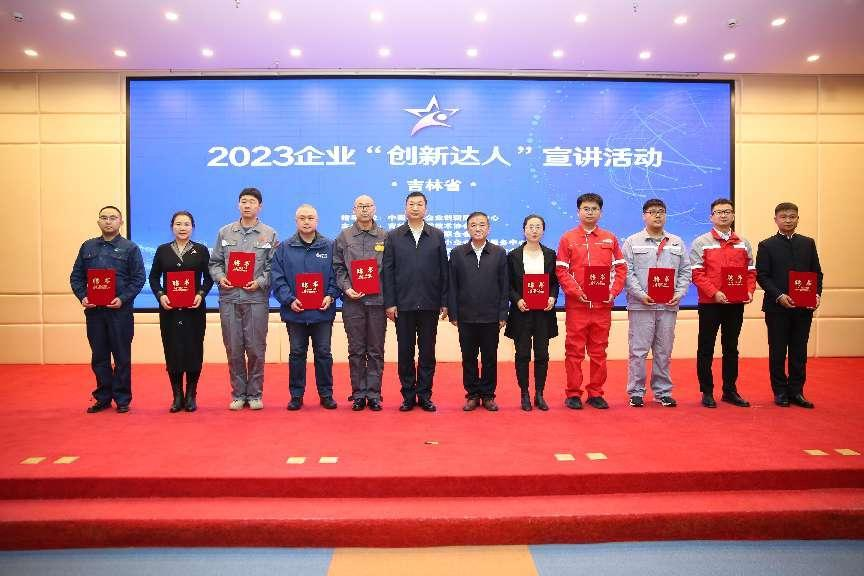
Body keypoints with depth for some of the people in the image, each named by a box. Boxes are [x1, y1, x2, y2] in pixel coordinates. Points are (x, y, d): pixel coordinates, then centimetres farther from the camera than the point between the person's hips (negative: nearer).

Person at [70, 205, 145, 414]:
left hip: (120, 310, -3)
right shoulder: (87, 247, 12)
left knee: (122, 357, 2)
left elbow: (139, 278, -4)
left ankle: (122, 399, 13)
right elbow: (76, 276, 11)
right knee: (99, 357, 9)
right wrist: (82, 297, -5)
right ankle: (103, 398, 20)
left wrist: (123, 299, -15)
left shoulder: (130, 248, 2)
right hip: (93, 310, 4)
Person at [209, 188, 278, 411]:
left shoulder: (269, 234, 5)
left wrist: (260, 282, -12)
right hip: (229, 298, 2)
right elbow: (214, 262, 13)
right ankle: (238, 394, 19)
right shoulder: (225, 232, 11)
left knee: (256, 349, 2)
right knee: (233, 349, 7)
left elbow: (274, 267, 1)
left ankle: (255, 394, 16)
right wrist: (220, 277, -5)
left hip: (256, 299, -2)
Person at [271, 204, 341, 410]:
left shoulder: (329, 247, 4)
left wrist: (330, 296, -11)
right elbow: (278, 278, -1)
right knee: (296, 354, 9)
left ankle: (326, 394, 19)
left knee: (323, 353, 7)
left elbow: (336, 275, 3)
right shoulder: (285, 248, 4)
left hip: (323, 312, 0)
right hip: (295, 312, 0)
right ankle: (296, 395, 21)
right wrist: (289, 299, -13)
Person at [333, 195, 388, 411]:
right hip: (353, 301, 0)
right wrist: (346, 288, -8)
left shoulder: (385, 237, 6)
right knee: (356, 350, 6)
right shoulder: (344, 237, 8)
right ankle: (358, 394, 15)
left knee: (376, 350, 5)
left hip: (378, 300, 0)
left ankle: (374, 394, 13)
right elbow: (338, 267, 7)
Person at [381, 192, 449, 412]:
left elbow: (444, 270, 5)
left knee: (427, 352, 6)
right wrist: (389, 303, -5)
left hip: (430, 305, 0)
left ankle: (424, 396, 18)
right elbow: (387, 271, 2)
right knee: (405, 353, 6)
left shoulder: (437, 236, 7)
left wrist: (444, 302, 0)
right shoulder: (393, 236, 6)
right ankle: (408, 396, 18)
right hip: (403, 305, 0)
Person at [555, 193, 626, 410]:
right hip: (576, 304, -2)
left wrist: (613, 291, -4)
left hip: (603, 305, 2)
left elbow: (620, 268, 10)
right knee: (574, 351, 2)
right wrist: (576, 291, -13)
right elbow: (561, 270, -2)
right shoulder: (568, 238, 4)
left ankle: (596, 393, 19)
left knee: (599, 351, 8)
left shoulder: (610, 239, 11)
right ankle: (573, 394, 11)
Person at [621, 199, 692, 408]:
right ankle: (636, 392, 9)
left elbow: (685, 271, 12)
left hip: (668, 305, 4)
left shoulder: (677, 242, 14)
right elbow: (627, 272, -4)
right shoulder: (632, 241, 3)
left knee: (664, 351, 10)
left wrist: (679, 293, -3)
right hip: (641, 305, -3)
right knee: (638, 350, -1)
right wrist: (641, 294, -14)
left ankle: (663, 392, 20)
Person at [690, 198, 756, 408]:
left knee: (731, 348, 11)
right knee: (706, 349, 2)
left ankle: (730, 391, 21)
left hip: (736, 304, 4)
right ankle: (707, 392, 11)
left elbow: (750, 272, 12)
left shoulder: (743, 244, 11)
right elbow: (697, 273, -8)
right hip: (709, 304, -4)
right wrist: (715, 293, -18)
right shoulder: (701, 243, -1)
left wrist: (749, 291, -5)